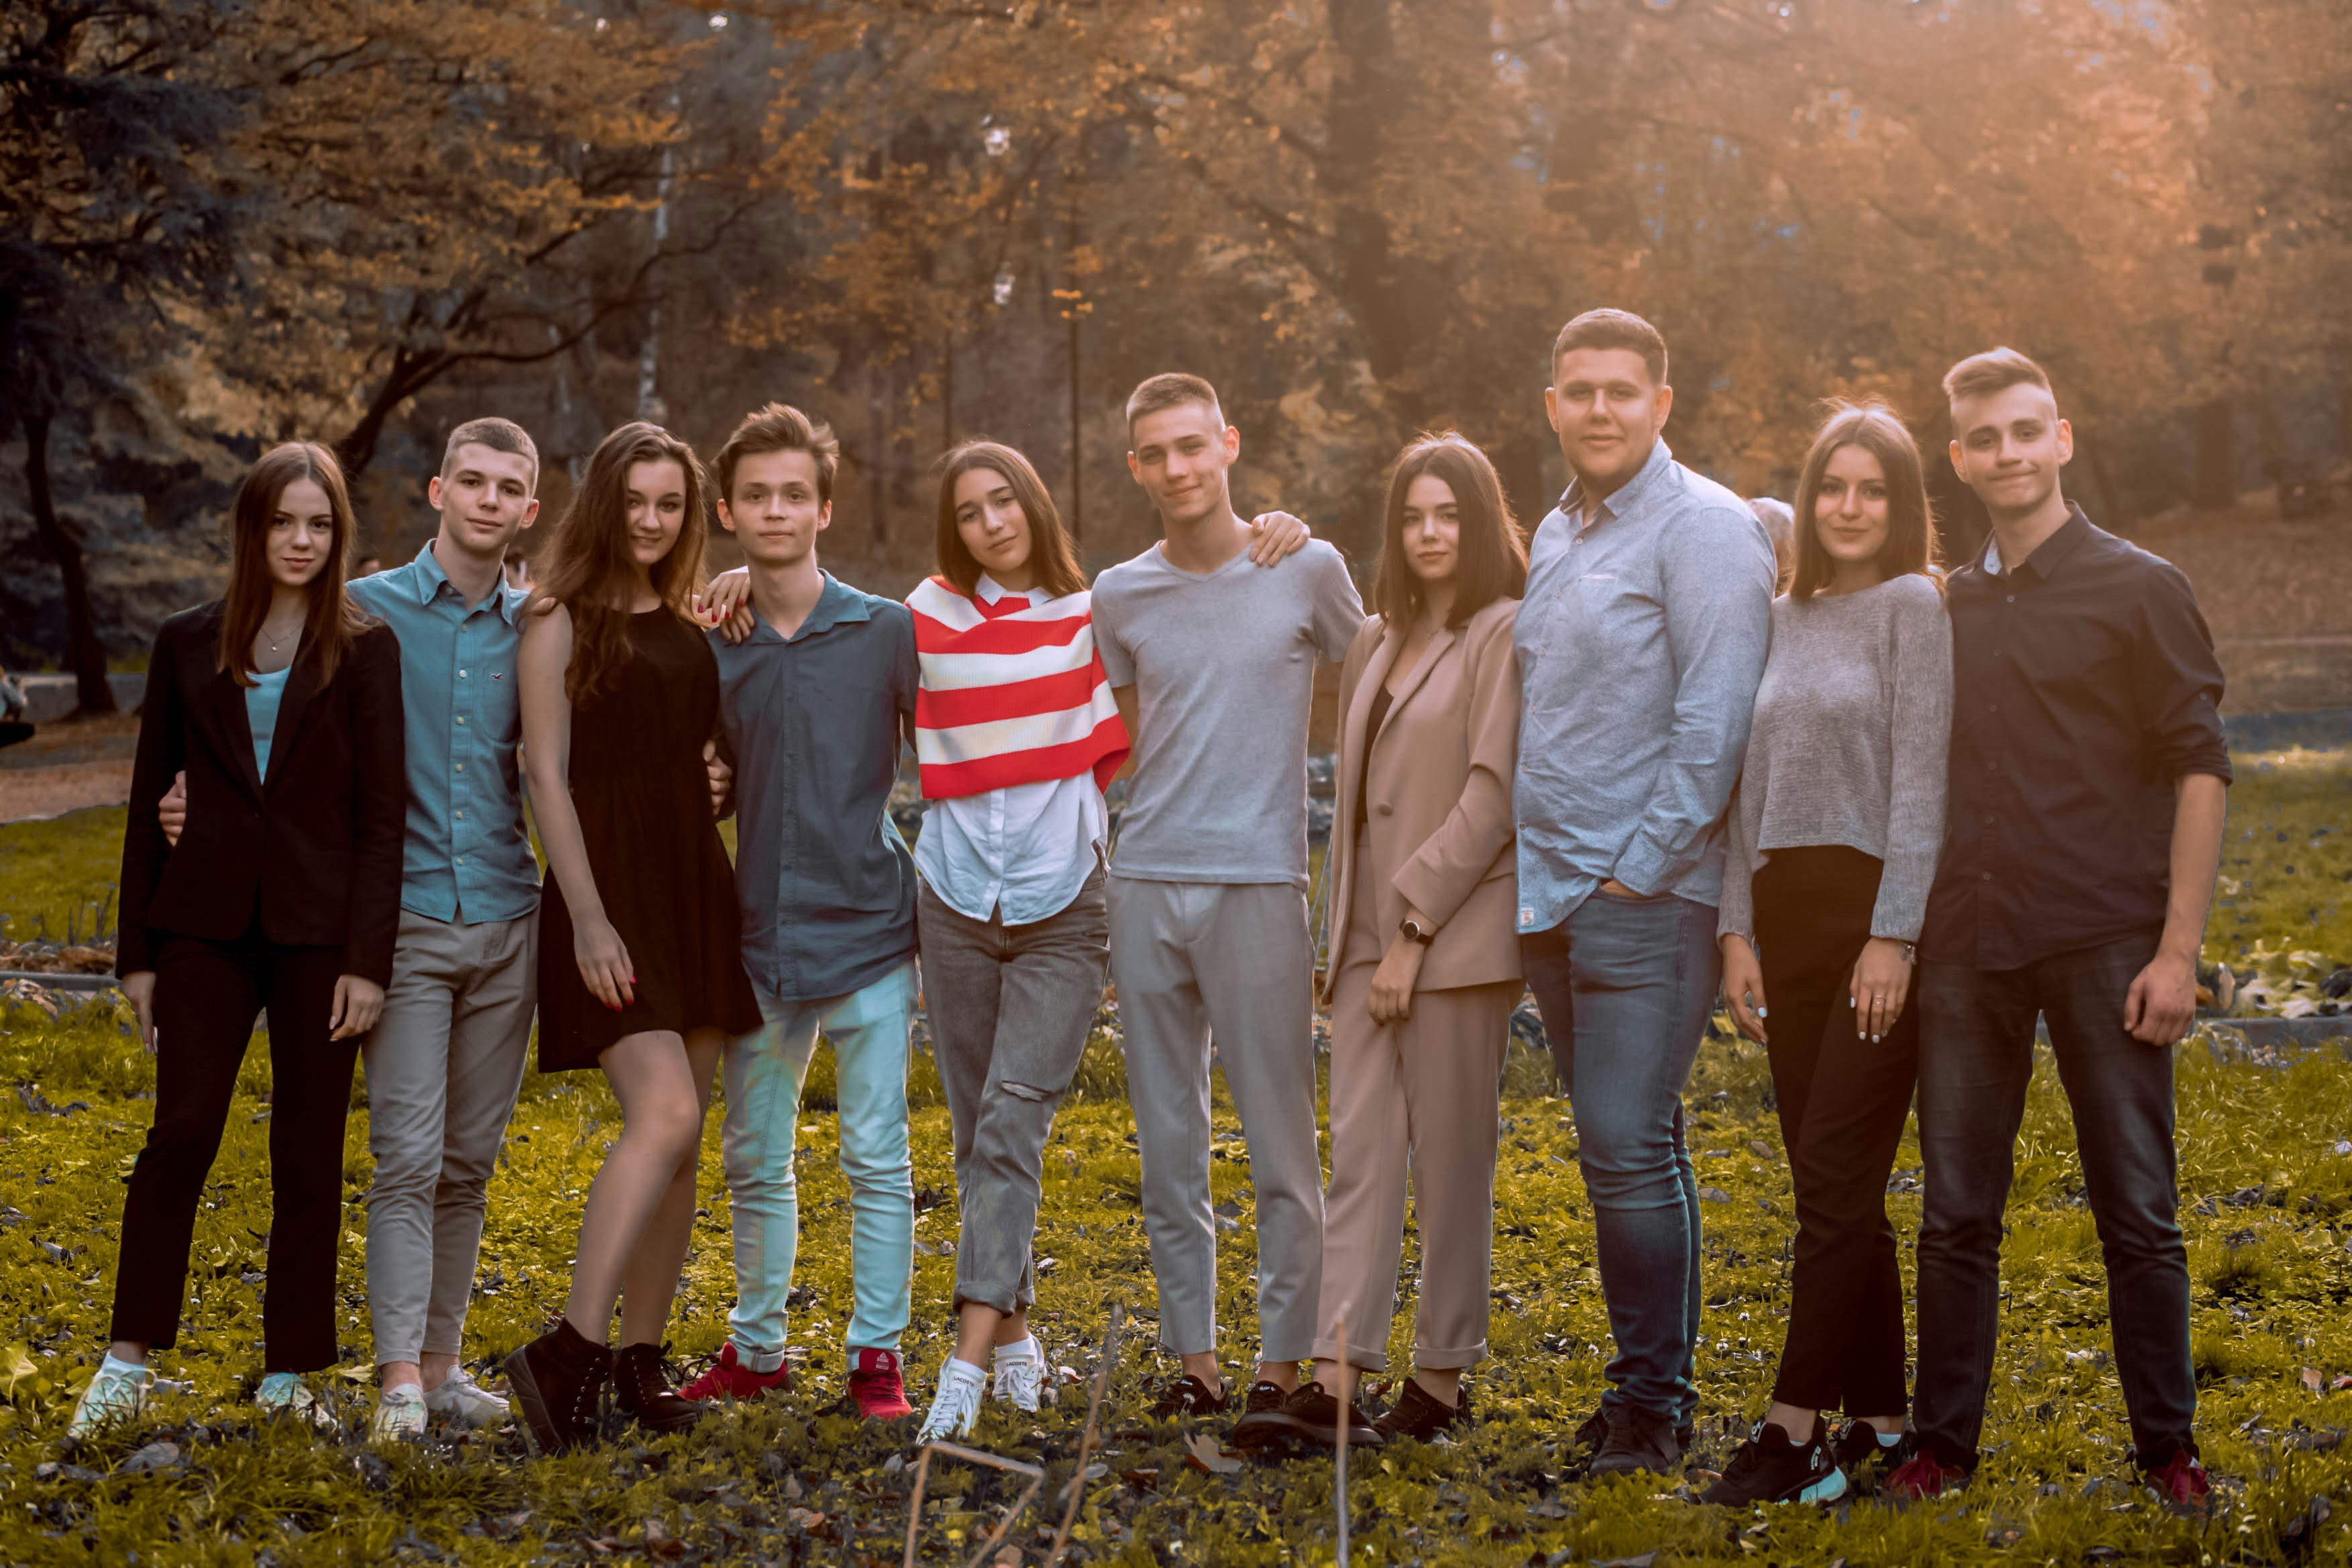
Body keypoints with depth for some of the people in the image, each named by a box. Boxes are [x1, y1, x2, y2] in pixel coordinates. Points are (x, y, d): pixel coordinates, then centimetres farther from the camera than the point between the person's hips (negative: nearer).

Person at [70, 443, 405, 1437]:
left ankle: (288, 1376, 14)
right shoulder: (188, 645, 7)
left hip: (318, 931, -1)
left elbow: (380, 814, -2)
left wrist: (366, 960, -9)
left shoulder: (364, 650, 1)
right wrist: (136, 952, 7)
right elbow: (149, 802, 10)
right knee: (183, 1130, -7)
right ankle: (129, 1364, 5)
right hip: (207, 924, 1)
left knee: (309, 1156, 4)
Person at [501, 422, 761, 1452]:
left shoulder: (687, 626, 15)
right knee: (664, 1113, -21)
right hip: (611, 892, -6)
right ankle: (569, 1352, -20)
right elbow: (547, 775, -9)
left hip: (696, 886, 7)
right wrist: (588, 917, -16)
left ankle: (641, 1357, 13)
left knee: (681, 1137, 5)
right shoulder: (561, 621, -3)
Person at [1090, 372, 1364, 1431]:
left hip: (1260, 880, -3)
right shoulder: (1121, 597, 8)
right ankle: (1193, 1356, 17)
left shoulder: (1309, 571, 0)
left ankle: (1283, 1360, 8)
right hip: (1144, 885, 3)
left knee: (1280, 1137, -1)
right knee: (1166, 1136, 7)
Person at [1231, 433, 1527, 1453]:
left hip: (1457, 934, -6)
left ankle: (1442, 1377, 10)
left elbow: (1492, 794, -12)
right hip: (1371, 934, 7)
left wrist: (1414, 926, -15)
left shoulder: (1504, 635, -5)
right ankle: (1336, 1381, -3)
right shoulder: (1374, 643, 18)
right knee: (1360, 1152, 0)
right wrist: (1346, 933, 14)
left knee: (1449, 1158, 0)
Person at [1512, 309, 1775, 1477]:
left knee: (1628, 1147, -9)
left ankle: (1655, 1396, 2)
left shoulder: (1702, 528, -9)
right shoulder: (1556, 533, 16)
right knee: (1620, 1145, 13)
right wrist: (1534, 865, 14)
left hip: (1643, 897, -8)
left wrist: (1643, 866, -15)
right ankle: (1646, 1373, 21)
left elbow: (1714, 720, -15)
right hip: (1549, 895, 8)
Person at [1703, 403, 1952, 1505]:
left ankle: (1798, 1422, -5)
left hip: (1877, 914, -6)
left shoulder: (1912, 606, -3)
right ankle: (1879, 1413, 15)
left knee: (1835, 1176, -8)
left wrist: (1894, 936, -15)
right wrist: (1737, 931, 8)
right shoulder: (1780, 619, 15)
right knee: (1833, 1183, 7)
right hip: (1787, 916, 6)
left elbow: (1920, 779, -10)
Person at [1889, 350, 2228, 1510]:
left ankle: (2167, 1447, 15)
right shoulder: (1945, 608, 14)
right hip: (1966, 947, 4)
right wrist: (1905, 935, 9)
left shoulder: (2137, 590, 0)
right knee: (1956, 1215, 6)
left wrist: (2178, 950, -11)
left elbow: (2199, 769, -3)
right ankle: (1941, 1443, 15)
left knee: (2137, 1214, 3)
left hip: (2103, 946, -4)